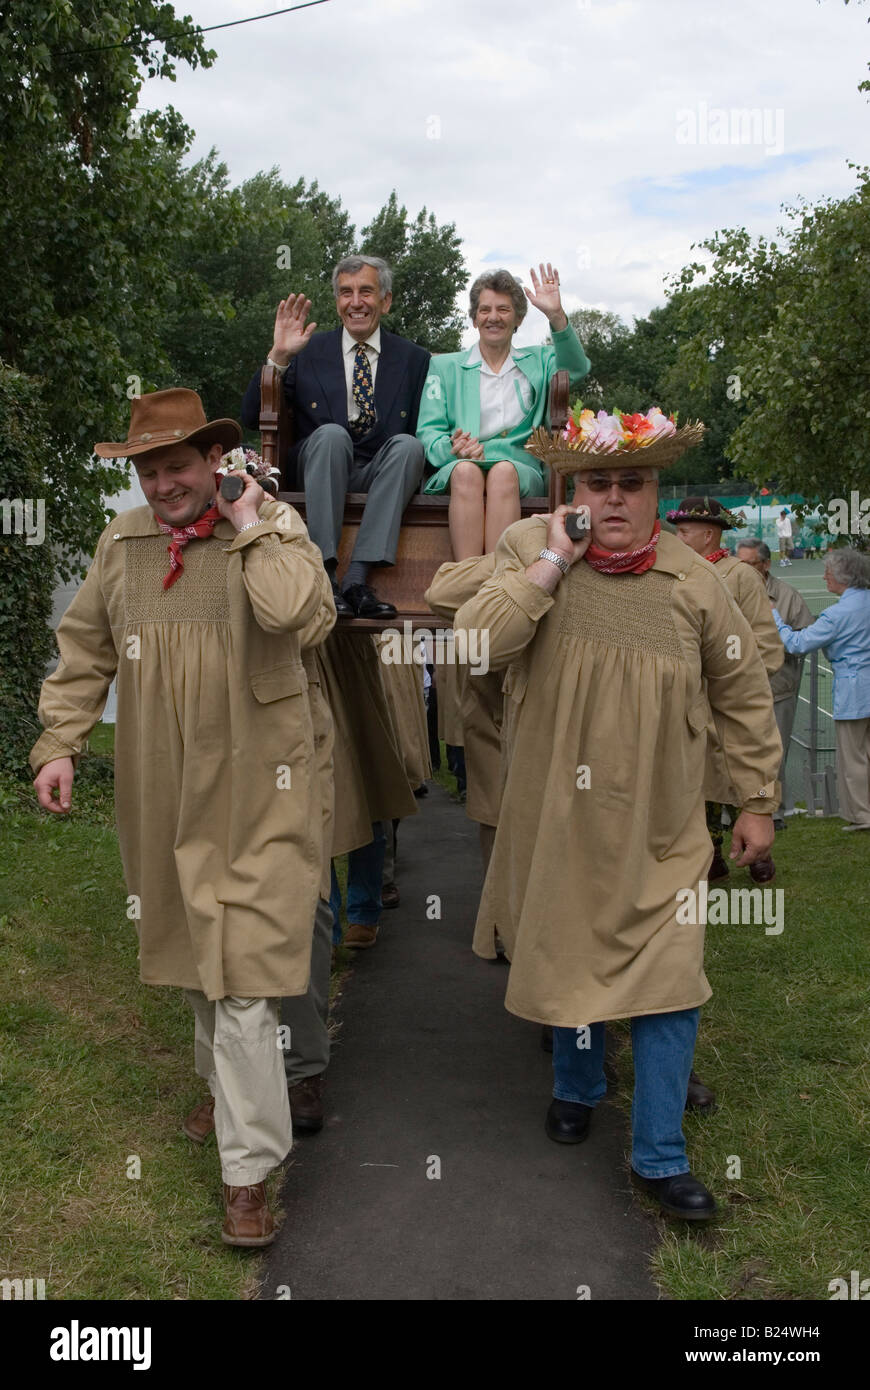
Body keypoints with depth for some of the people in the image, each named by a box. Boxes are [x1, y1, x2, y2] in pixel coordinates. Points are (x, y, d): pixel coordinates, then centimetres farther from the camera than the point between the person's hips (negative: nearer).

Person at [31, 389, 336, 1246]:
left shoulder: (272, 529, -9)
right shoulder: (121, 542, 5)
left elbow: (304, 619, -29)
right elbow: (84, 650, 14)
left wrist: (251, 526, -22)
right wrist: (59, 743, 7)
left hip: (253, 796, -5)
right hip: (162, 795, 5)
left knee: (241, 975, -6)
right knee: (194, 950, 22)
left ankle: (249, 1172, 6)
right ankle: (223, 1085, 47)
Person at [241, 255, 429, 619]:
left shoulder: (413, 359, 13)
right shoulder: (308, 352, 10)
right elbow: (252, 418, 2)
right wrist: (279, 356, -10)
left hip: (380, 474, 1)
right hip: (321, 468, -1)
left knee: (408, 444, -29)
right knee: (331, 434, -32)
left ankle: (357, 578, -36)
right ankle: (324, 576, -37)